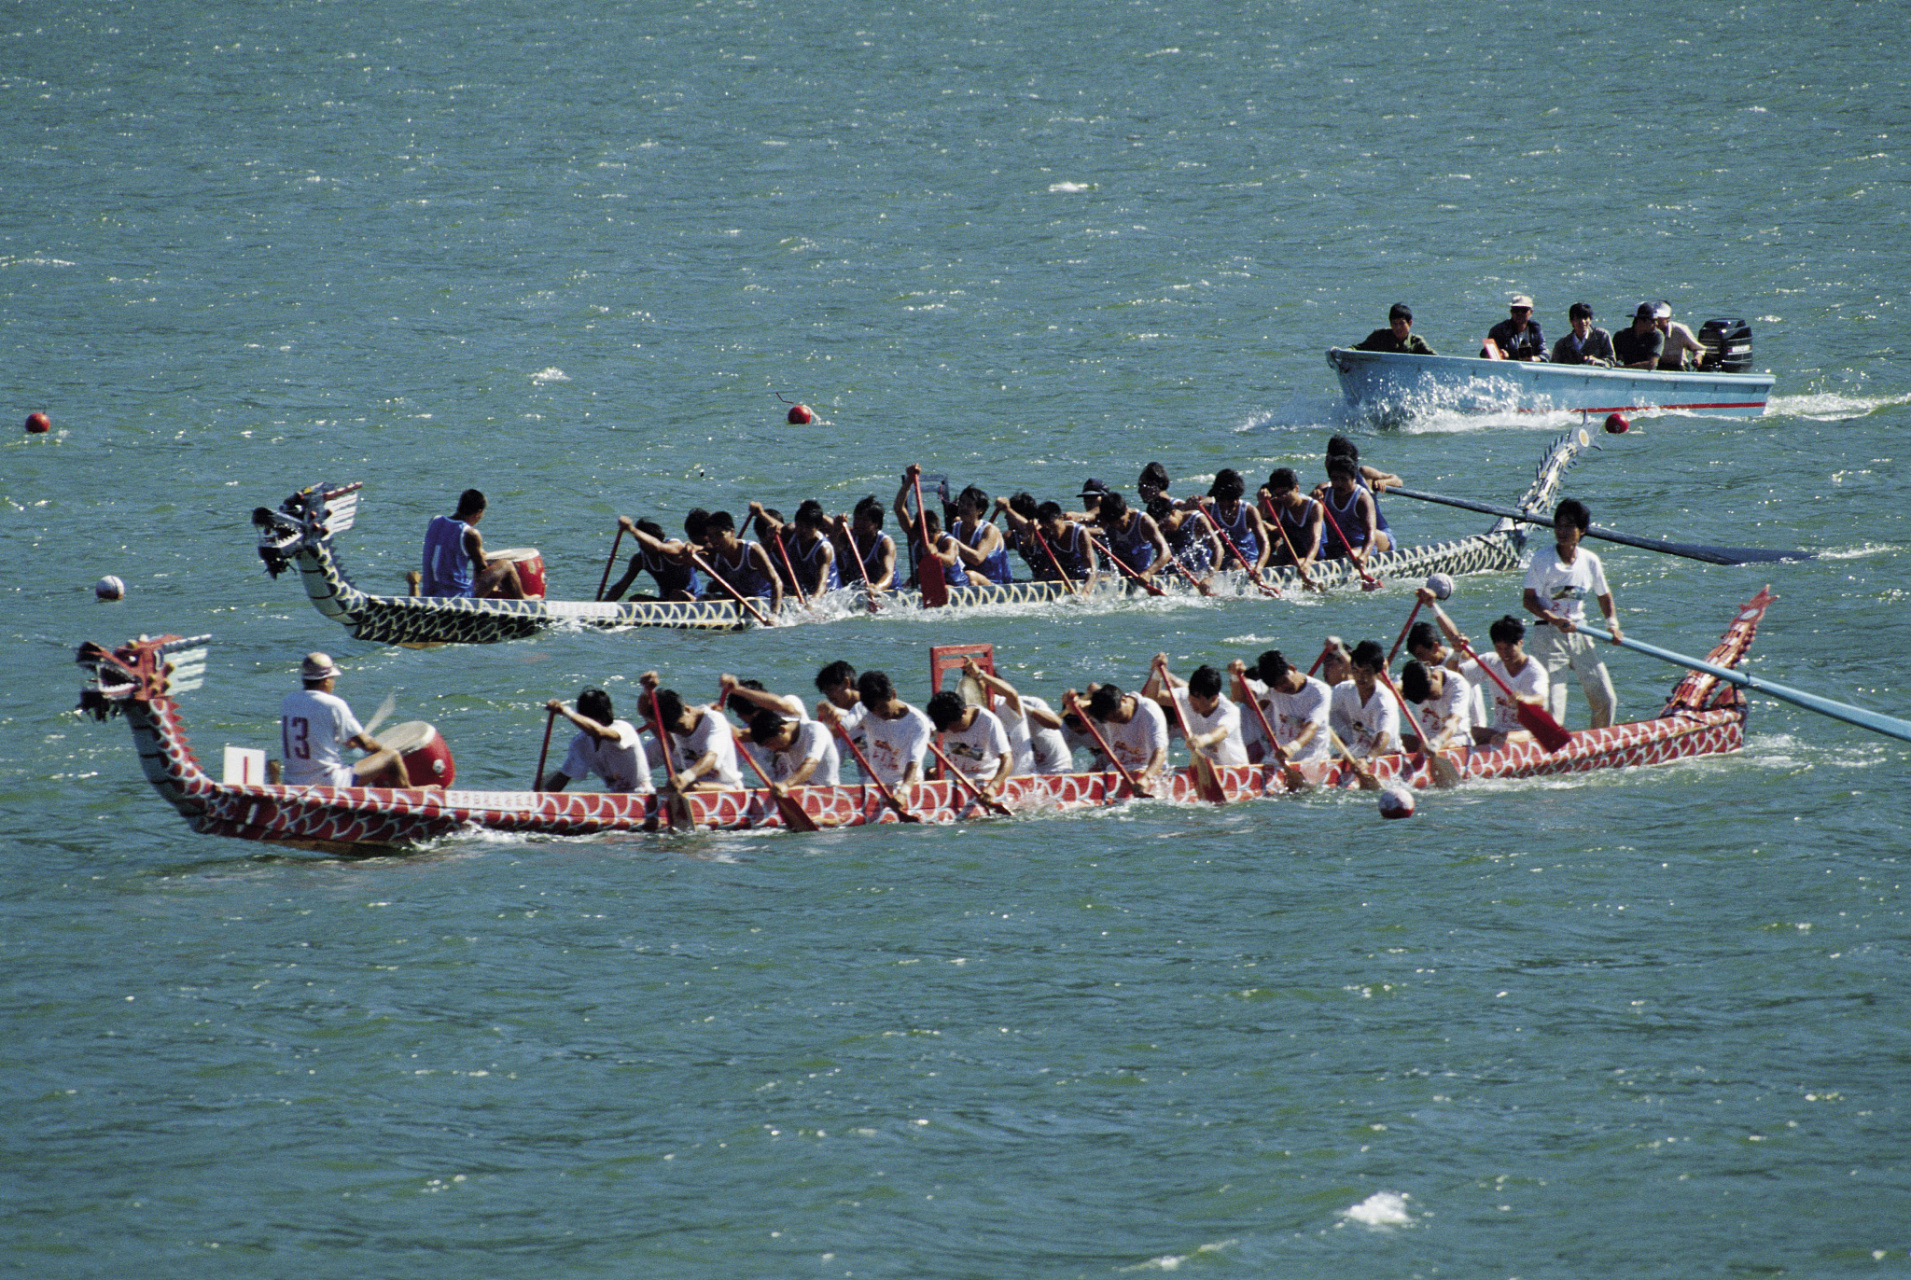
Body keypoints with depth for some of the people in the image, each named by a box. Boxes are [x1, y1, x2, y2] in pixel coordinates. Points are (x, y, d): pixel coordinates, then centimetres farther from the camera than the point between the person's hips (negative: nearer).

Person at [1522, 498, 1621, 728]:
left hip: (1580, 634, 4)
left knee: (1605, 699, 6)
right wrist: (1556, 621, -24)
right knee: (1553, 702, -12)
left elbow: (1604, 596, 17)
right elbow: (1529, 600, -11)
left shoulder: (1590, 562, 2)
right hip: (1549, 635, -4)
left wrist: (1612, 623, 2)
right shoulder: (1542, 559, -9)